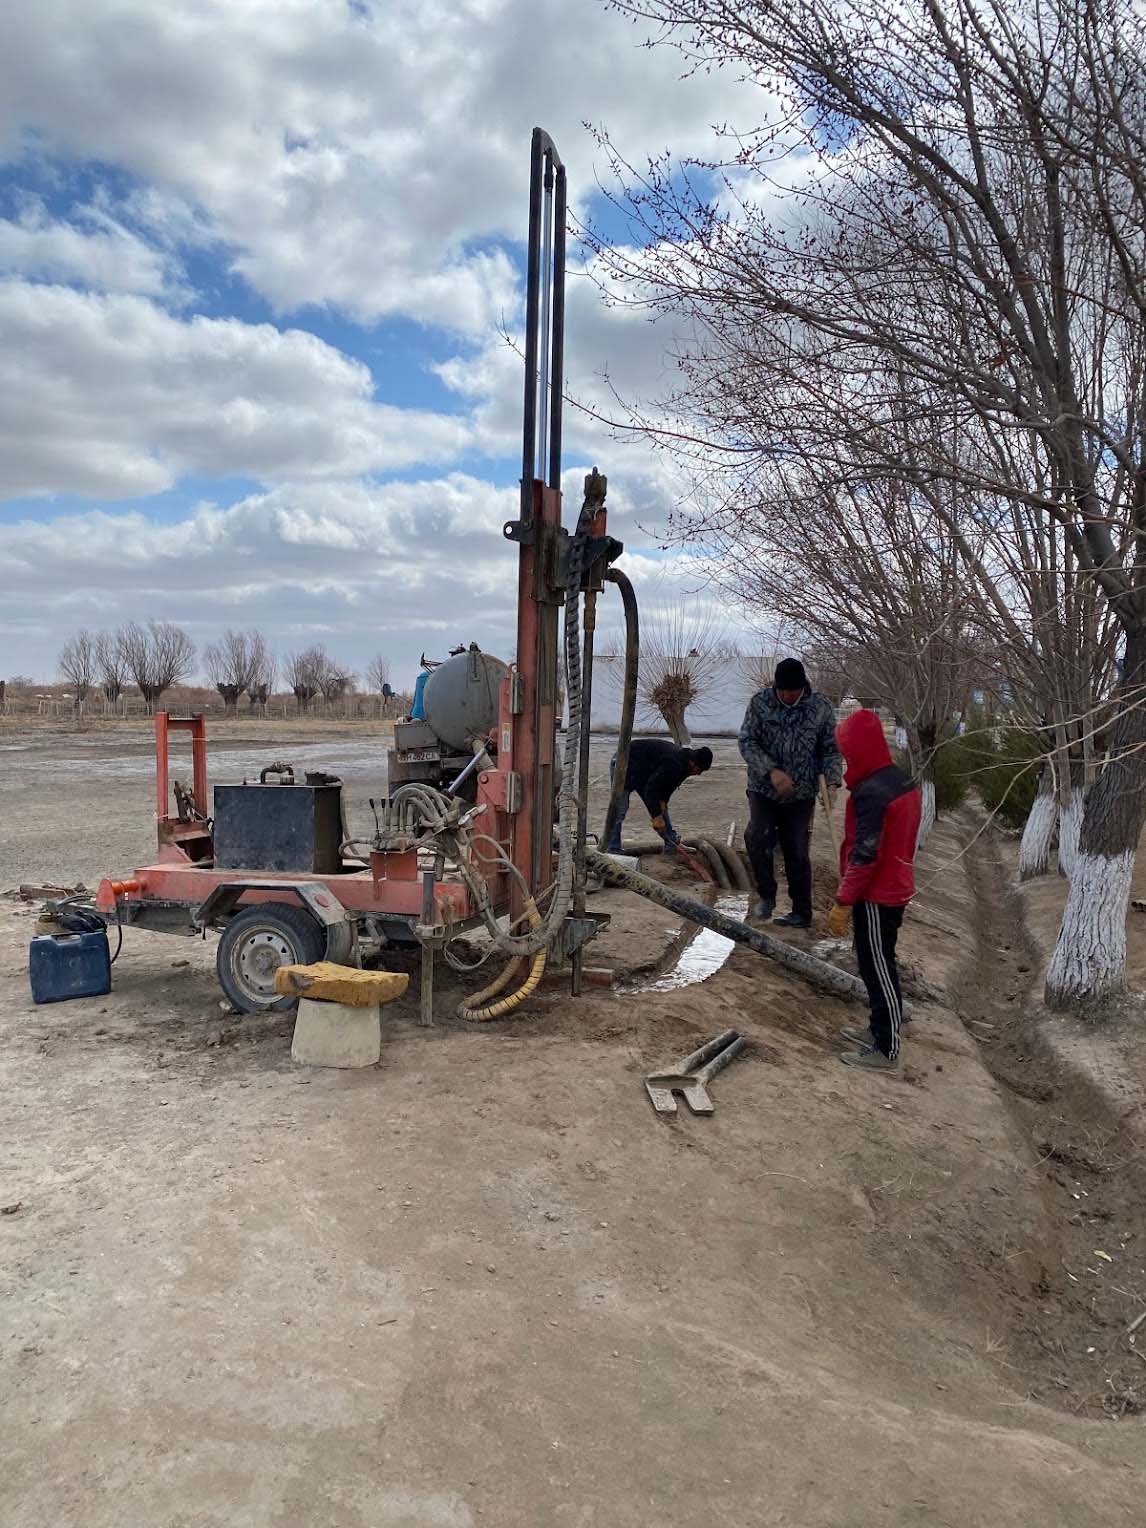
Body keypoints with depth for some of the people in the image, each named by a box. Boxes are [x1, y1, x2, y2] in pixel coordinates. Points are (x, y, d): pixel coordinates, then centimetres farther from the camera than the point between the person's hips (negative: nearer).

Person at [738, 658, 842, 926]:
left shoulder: (821, 707, -3)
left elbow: (830, 749, 2)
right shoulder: (760, 702, -5)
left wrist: (832, 781, -16)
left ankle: (802, 913, 20)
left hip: (801, 794, 0)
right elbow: (747, 742, -8)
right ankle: (767, 895, 3)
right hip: (763, 789, 0)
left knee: (797, 853, 5)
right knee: (757, 838, -20)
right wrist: (771, 771, -21)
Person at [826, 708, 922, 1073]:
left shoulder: (870, 793, -24)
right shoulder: (901, 782, 6)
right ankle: (881, 1029, 33)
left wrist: (843, 902, -18)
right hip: (896, 889, 9)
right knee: (880, 963, 20)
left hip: (876, 896, -9)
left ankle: (886, 1050, 9)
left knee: (877, 968, 0)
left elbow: (865, 855, -24)